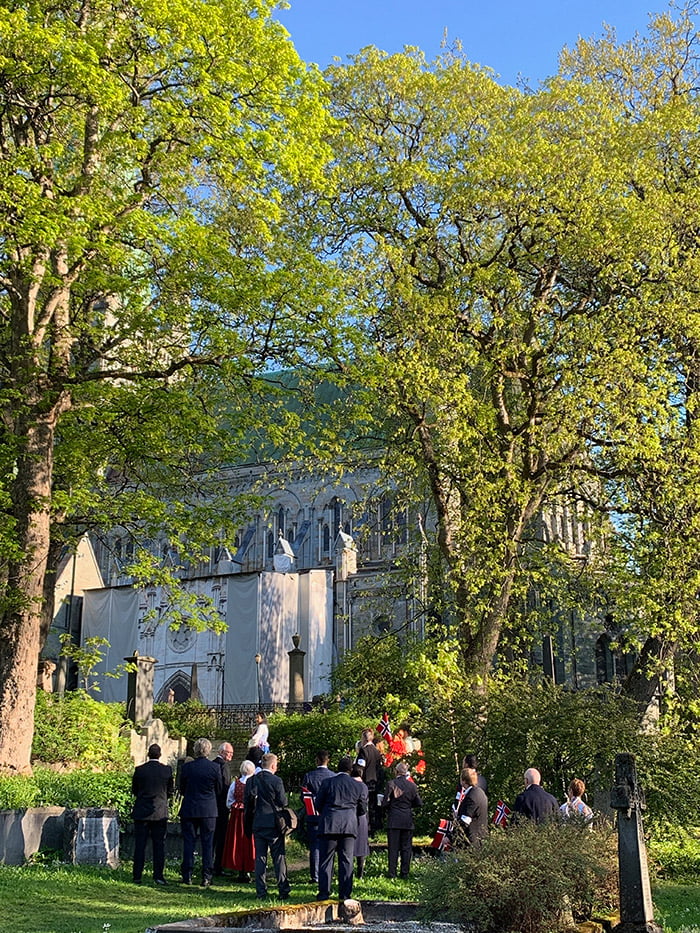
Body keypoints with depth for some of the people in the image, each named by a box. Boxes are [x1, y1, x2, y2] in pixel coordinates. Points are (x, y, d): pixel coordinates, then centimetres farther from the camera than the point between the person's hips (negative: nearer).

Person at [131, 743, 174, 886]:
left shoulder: (139, 770, -6)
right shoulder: (167, 770, -5)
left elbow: (134, 791, 4)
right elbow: (170, 791, 3)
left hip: (141, 812, 0)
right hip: (160, 812, 0)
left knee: (139, 845, 6)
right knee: (159, 845, 5)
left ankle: (137, 876, 7)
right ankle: (158, 876, 2)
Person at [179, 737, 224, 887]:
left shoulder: (187, 767, -7)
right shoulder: (215, 767, -7)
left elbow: (182, 789, 4)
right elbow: (219, 790, 5)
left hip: (189, 810, 0)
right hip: (209, 810, 0)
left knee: (188, 842, 8)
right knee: (208, 844, 6)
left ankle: (187, 876, 9)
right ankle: (206, 877, 5)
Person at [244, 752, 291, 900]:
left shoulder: (251, 781, 2)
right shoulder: (276, 781, -11)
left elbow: (246, 802, 5)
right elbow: (283, 802, -9)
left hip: (257, 823, 4)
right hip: (274, 823, -4)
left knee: (260, 857, 8)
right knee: (279, 857, 2)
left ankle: (261, 891, 7)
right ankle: (283, 890, 1)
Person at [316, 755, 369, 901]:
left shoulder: (327, 783, 1)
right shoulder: (359, 786, 5)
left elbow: (318, 804, 6)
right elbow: (362, 809, 12)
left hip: (329, 825, -1)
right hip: (349, 826, 1)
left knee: (326, 860, 4)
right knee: (346, 860, 6)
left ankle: (324, 893, 1)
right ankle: (344, 894, 5)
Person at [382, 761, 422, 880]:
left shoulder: (391, 784, -10)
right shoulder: (412, 785, 0)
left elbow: (385, 803, -10)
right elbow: (419, 803, 4)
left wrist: (388, 808, 12)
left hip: (393, 820, -2)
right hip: (408, 821, 2)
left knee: (393, 847, 3)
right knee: (406, 847, 9)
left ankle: (392, 873, 3)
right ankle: (405, 873, 10)